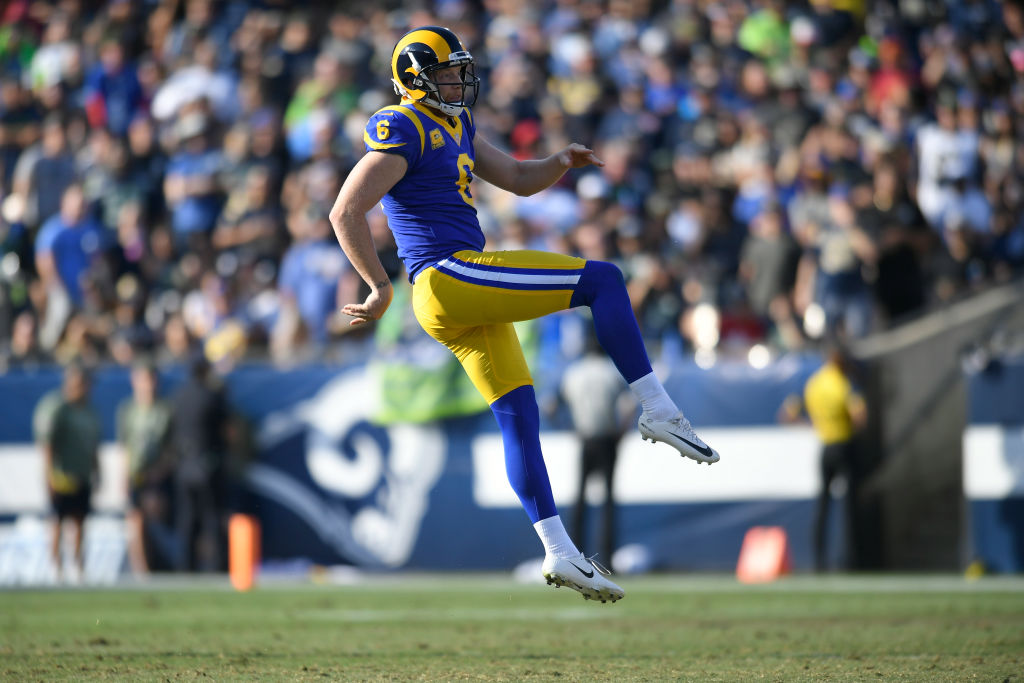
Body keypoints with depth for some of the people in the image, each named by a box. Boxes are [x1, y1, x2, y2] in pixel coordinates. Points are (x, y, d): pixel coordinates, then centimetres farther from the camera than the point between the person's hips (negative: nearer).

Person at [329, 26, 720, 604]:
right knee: (602, 279, -13)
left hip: (470, 298, 9)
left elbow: (520, 179, 26)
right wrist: (381, 288, -12)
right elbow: (346, 213, -14)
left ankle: (560, 554, 8)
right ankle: (658, 410, -10)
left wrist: (563, 162, 5)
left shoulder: (456, 126, 20)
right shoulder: (403, 130, -9)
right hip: (449, 278, -9)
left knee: (520, 417, 7)